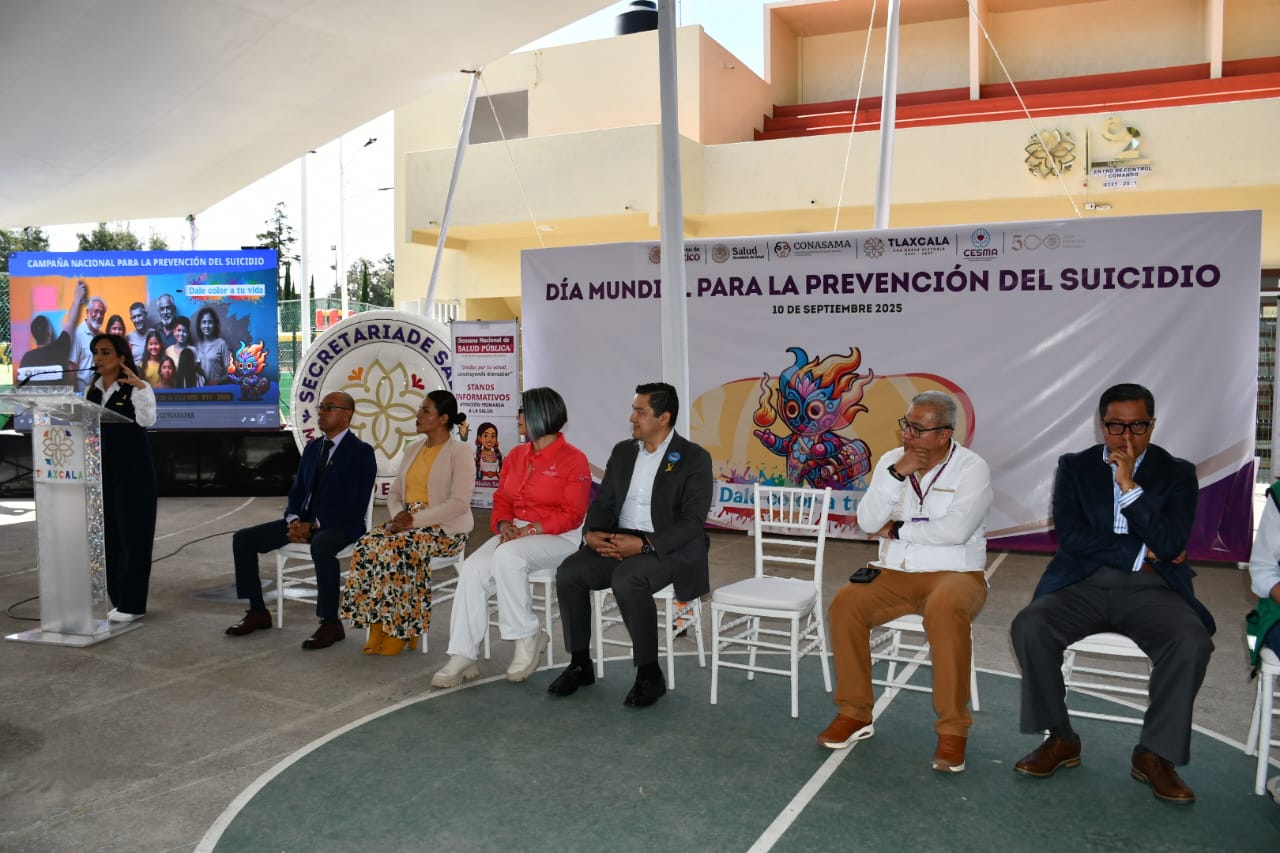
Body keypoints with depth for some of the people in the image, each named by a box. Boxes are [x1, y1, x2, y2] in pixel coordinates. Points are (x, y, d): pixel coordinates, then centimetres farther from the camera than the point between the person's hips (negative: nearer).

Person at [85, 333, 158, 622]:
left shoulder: (137, 388, -8)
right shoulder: (92, 391, 11)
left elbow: (147, 420, -24)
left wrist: (140, 387, -33)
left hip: (133, 470, -7)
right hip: (102, 471, 7)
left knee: (133, 535, -2)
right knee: (109, 535, 11)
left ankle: (132, 604, 3)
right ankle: (119, 599, 22)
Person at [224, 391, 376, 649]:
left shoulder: (361, 452, -8)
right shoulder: (311, 449, 15)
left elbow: (356, 507, -16)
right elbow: (297, 492, 16)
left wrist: (313, 525, -19)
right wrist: (294, 521, -6)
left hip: (340, 525, -7)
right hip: (304, 521, 8)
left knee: (320, 547, -41)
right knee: (243, 539, -4)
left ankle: (331, 624, -28)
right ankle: (258, 612, 7)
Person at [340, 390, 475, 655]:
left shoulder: (459, 453, -7)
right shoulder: (413, 449, 17)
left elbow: (459, 503, -17)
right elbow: (394, 493, 17)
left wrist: (415, 519, -22)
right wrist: (398, 516, -6)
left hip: (445, 527, -7)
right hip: (407, 522, 7)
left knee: (398, 551, -33)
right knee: (367, 545, -21)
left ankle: (401, 630, -16)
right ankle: (377, 629, -17)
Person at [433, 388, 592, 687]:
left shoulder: (573, 459, -7)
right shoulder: (516, 455, 15)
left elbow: (572, 515, -11)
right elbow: (501, 500, 16)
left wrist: (530, 530, -20)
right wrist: (505, 525, -6)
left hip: (558, 538, -6)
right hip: (516, 533, 6)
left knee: (507, 557, -35)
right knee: (473, 568, -21)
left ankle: (528, 638, -16)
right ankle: (463, 657, -17)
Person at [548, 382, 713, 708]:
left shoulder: (694, 458, -5)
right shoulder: (623, 452, 14)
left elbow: (692, 522, -13)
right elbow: (603, 502, 14)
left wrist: (645, 544, -25)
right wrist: (593, 532, -9)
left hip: (669, 547, -6)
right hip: (619, 542, 6)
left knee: (626, 579, -34)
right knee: (569, 572, -18)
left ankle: (650, 675, -17)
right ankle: (580, 664, -1)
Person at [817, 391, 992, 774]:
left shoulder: (972, 468, -7)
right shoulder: (891, 460, 6)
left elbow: (955, 530, -21)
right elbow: (868, 522, -4)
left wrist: (898, 529, -9)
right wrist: (897, 474, -14)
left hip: (953, 574, -4)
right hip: (893, 573, 4)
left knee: (945, 611, -37)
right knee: (845, 603, -23)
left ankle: (953, 729, -22)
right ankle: (854, 713, -7)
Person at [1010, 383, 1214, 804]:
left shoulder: (1176, 473, 7)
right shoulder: (1075, 467, 9)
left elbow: (1170, 544, -9)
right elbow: (1071, 537, -4)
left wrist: (1129, 485, -14)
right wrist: (1141, 554, -7)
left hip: (1150, 588, 0)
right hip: (1083, 583, 1)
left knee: (1193, 642, -31)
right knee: (1029, 626, -27)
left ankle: (1154, 754, -11)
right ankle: (1060, 739, -8)